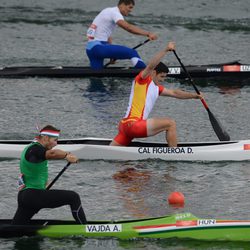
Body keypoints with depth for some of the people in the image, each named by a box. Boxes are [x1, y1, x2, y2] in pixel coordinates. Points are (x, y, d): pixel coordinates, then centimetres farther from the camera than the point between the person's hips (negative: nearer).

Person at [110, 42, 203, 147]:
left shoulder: (156, 88, 22)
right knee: (170, 123, -11)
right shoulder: (142, 80, -3)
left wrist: (194, 95, 15)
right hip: (132, 124, -10)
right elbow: (151, 66, -21)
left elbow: (174, 93, 24)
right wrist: (165, 50, -26)